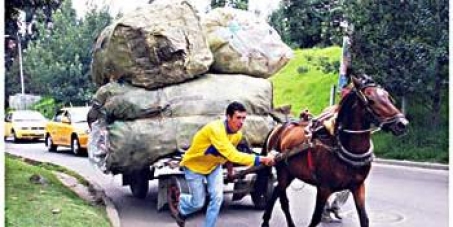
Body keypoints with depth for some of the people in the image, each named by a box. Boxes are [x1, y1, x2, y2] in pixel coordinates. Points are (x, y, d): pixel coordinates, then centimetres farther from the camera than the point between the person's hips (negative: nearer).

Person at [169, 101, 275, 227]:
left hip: (214, 166, 6)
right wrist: (261, 159, -52)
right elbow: (233, 155, -47)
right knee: (198, 203, 1)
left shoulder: (238, 134, -14)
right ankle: (179, 209, 35)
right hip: (194, 165, -6)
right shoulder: (215, 129, -39)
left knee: (217, 198, -6)